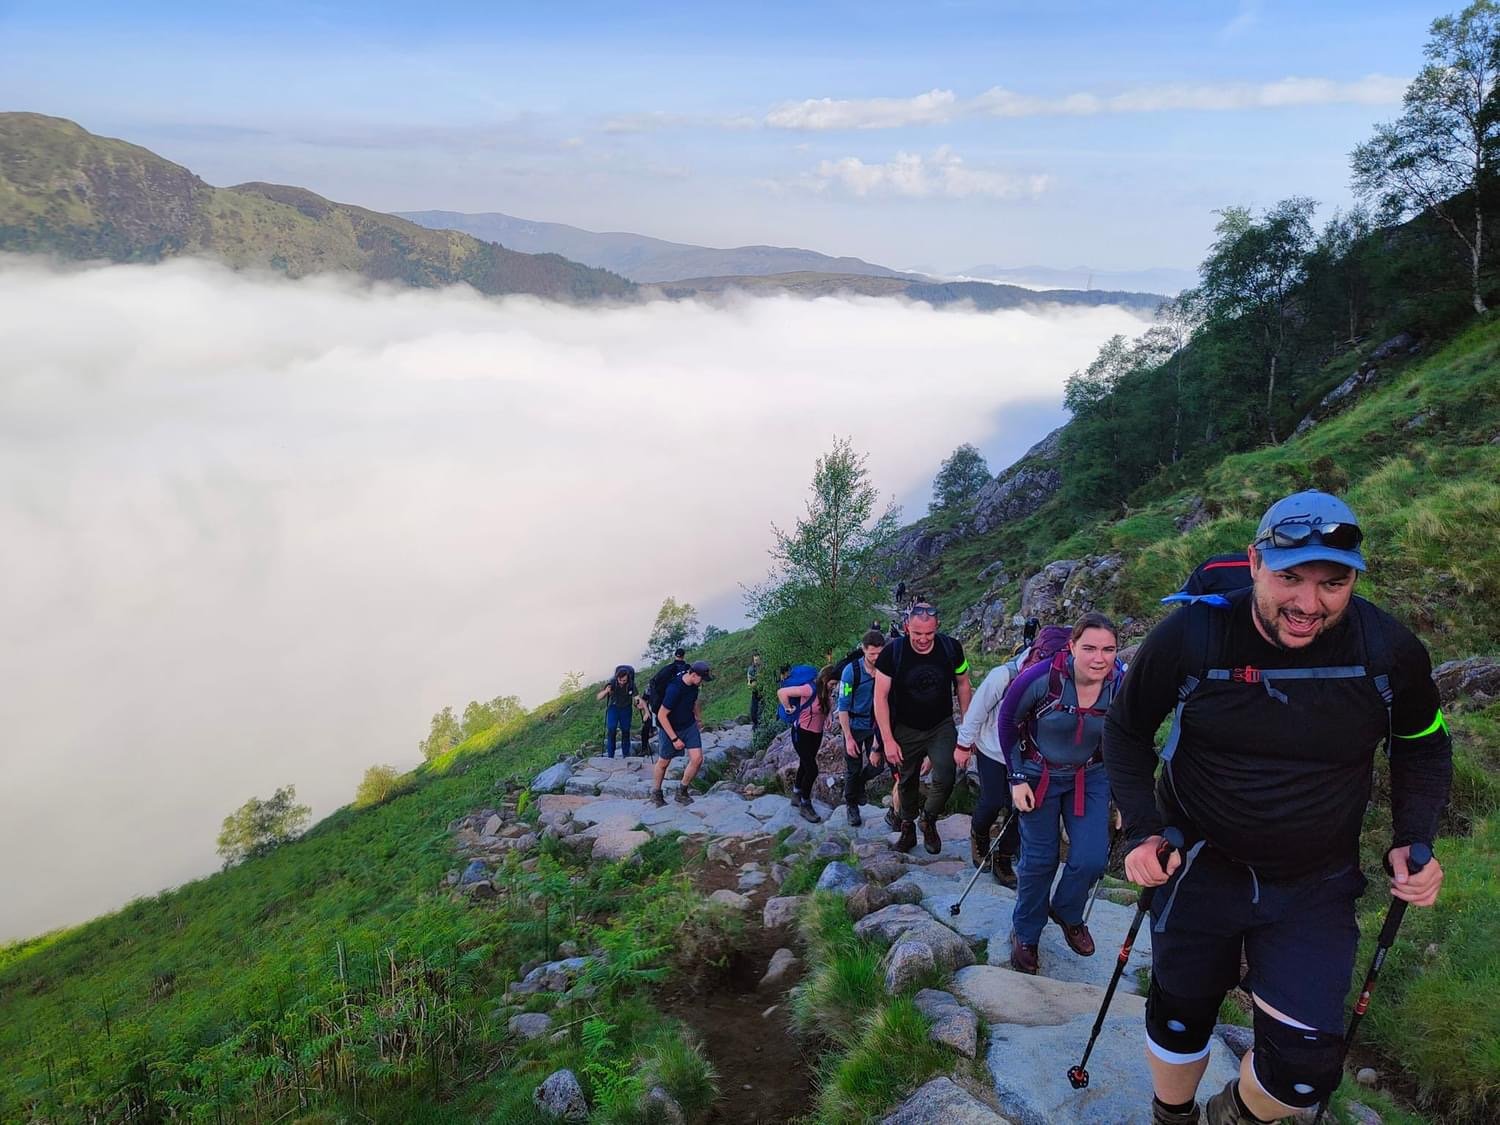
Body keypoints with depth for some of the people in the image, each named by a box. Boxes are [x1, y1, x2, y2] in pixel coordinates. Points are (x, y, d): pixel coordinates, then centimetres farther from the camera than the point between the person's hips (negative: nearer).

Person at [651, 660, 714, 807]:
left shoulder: (693, 685, -9)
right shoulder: (674, 689, -32)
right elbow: (661, 715, -26)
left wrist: (699, 718, 23)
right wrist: (674, 739, -23)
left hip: (689, 725, 6)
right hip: (670, 728, -6)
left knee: (697, 759, -6)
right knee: (663, 762, 11)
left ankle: (682, 792, 13)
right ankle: (656, 794, 34)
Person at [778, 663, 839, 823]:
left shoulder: (827, 691, -3)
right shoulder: (810, 689, -26)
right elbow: (781, 692, -26)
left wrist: (826, 716, 1)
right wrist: (789, 709, -14)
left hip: (817, 734, 8)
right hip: (802, 733, -8)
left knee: (805, 765, 21)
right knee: (812, 770, -8)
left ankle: (797, 796, 38)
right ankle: (805, 805, 9)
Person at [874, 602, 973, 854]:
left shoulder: (951, 648, -15)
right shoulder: (892, 653, -20)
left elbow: (963, 685, 1)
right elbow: (880, 697, -13)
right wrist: (888, 740, -15)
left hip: (942, 727, 0)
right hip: (906, 729, 0)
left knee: (945, 779, -15)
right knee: (908, 782, 14)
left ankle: (929, 821, 13)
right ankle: (907, 827, 38)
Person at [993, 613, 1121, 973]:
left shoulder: (1121, 686, -19)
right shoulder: (1042, 677, -28)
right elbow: (1007, 721, -11)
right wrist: (1017, 778, -10)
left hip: (1090, 778, 2)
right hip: (1038, 775, -2)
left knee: (1091, 859, -6)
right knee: (1039, 860, 4)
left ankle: (1067, 914, 27)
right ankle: (1025, 935, 28)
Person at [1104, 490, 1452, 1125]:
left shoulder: (1390, 650, -15)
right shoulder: (1191, 636, -20)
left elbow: (1423, 746, 6)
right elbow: (1126, 731, -4)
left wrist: (1413, 841, -6)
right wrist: (1142, 832, -13)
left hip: (1316, 886, 1)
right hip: (1200, 865, -1)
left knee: (1305, 1066, -3)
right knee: (1180, 1018, 15)